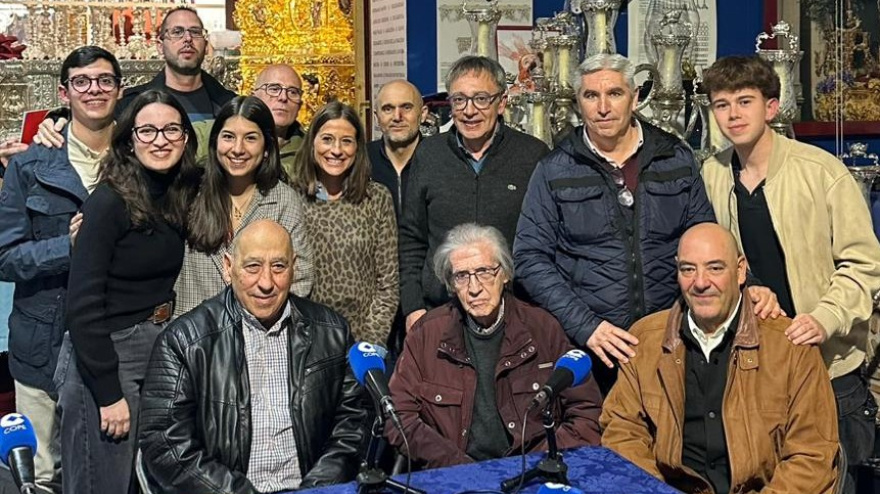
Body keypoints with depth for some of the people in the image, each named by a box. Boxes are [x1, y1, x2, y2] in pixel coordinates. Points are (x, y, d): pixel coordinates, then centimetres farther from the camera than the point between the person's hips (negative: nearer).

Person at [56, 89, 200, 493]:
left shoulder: (180, 195, 5)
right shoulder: (109, 202, -15)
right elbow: (83, 306, -18)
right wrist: (109, 393, -18)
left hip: (160, 353, 7)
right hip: (105, 358, -7)